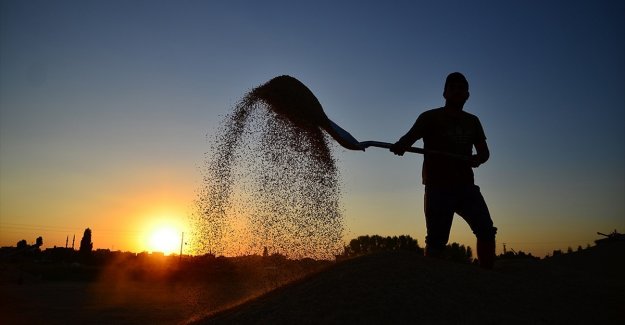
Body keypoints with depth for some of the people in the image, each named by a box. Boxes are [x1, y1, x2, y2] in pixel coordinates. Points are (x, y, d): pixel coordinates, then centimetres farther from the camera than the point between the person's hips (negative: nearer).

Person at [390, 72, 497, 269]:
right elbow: (411, 136, -12)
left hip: (466, 186, 5)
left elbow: (484, 151, 18)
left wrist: (478, 158, -8)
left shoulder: (472, 122, 19)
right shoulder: (430, 117, 4)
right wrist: (400, 145, -37)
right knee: (437, 240, -7)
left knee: (486, 230, -6)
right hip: (438, 188, -4)